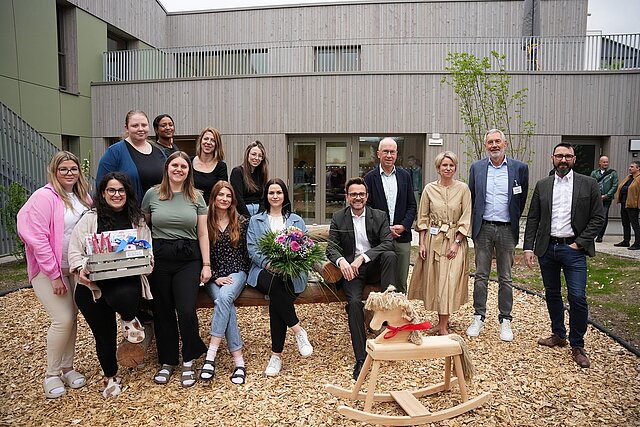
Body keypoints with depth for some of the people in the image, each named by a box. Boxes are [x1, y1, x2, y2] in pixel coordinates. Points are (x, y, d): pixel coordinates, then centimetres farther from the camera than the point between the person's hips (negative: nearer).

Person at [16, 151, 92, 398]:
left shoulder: (83, 197, 5)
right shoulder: (44, 197, -14)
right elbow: (37, 238, -18)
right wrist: (54, 275, -17)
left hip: (75, 268, 6)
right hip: (48, 270, -5)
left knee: (71, 317, 10)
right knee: (63, 319, -9)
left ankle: (67, 368, 25)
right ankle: (51, 375, 10)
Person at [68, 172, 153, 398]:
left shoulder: (137, 220, 11)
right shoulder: (90, 219, 5)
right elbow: (74, 251, 1)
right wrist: (81, 270, -17)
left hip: (127, 279, 0)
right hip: (94, 284, 1)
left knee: (121, 298, -36)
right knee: (104, 333, 7)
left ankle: (129, 319, 3)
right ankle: (109, 375, 34)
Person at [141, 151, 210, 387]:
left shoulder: (196, 197, 5)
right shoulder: (152, 194, 4)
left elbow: (203, 234, 6)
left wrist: (206, 265, 1)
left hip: (188, 260, -1)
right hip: (159, 258, 1)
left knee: (186, 310, -10)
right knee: (163, 312, 7)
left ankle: (188, 362, 12)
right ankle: (167, 361, 25)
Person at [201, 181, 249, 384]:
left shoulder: (241, 222, 7)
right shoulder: (205, 222, 3)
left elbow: (246, 253, 9)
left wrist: (240, 275, 0)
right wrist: (215, 277, -8)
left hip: (236, 273, 0)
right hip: (214, 277, 0)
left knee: (224, 298, -32)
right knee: (225, 303, -29)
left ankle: (210, 356, -31)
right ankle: (238, 360, -26)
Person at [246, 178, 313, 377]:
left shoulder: (296, 220, 21)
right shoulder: (255, 221, 20)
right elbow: (252, 249, 6)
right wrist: (268, 263, -13)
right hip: (264, 272, 0)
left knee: (275, 300, -32)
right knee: (275, 286, -38)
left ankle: (276, 354, -21)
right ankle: (298, 330, -24)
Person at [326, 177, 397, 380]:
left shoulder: (380, 216, 4)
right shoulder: (338, 218, 5)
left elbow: (388, 243, -10)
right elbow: (331, 247, -1)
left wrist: (362, 257, -23)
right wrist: (341, 261, -25)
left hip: (374, 266, 1)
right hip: (350, 269, -1)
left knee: (390, 255, -31)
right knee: (354, 301, -27)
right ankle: (361, 358, -21)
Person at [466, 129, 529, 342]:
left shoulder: (519, 168, 0)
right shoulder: (476, 168, 5)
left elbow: (522, 199, 8)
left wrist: (513, 219, 11)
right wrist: (475, 223, 9)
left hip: (506, 229, -1)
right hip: (483, 228, 1)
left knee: (505, 278, 7)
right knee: (481, 276, 6)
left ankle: (505, 321, 17)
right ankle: (479, 318, 16)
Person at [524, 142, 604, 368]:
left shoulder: (588, 184, 1)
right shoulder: (542, 185, 7)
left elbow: (598, 218, 0)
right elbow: (533, 219, 6)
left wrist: (580, 243, -8)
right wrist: (528, 248, -1)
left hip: (573, 249, -3)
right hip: (547, 248, 3)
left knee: (577, 297, -7)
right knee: (552, 294, 14)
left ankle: (577, 345, 10)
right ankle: (558, 335, 31)